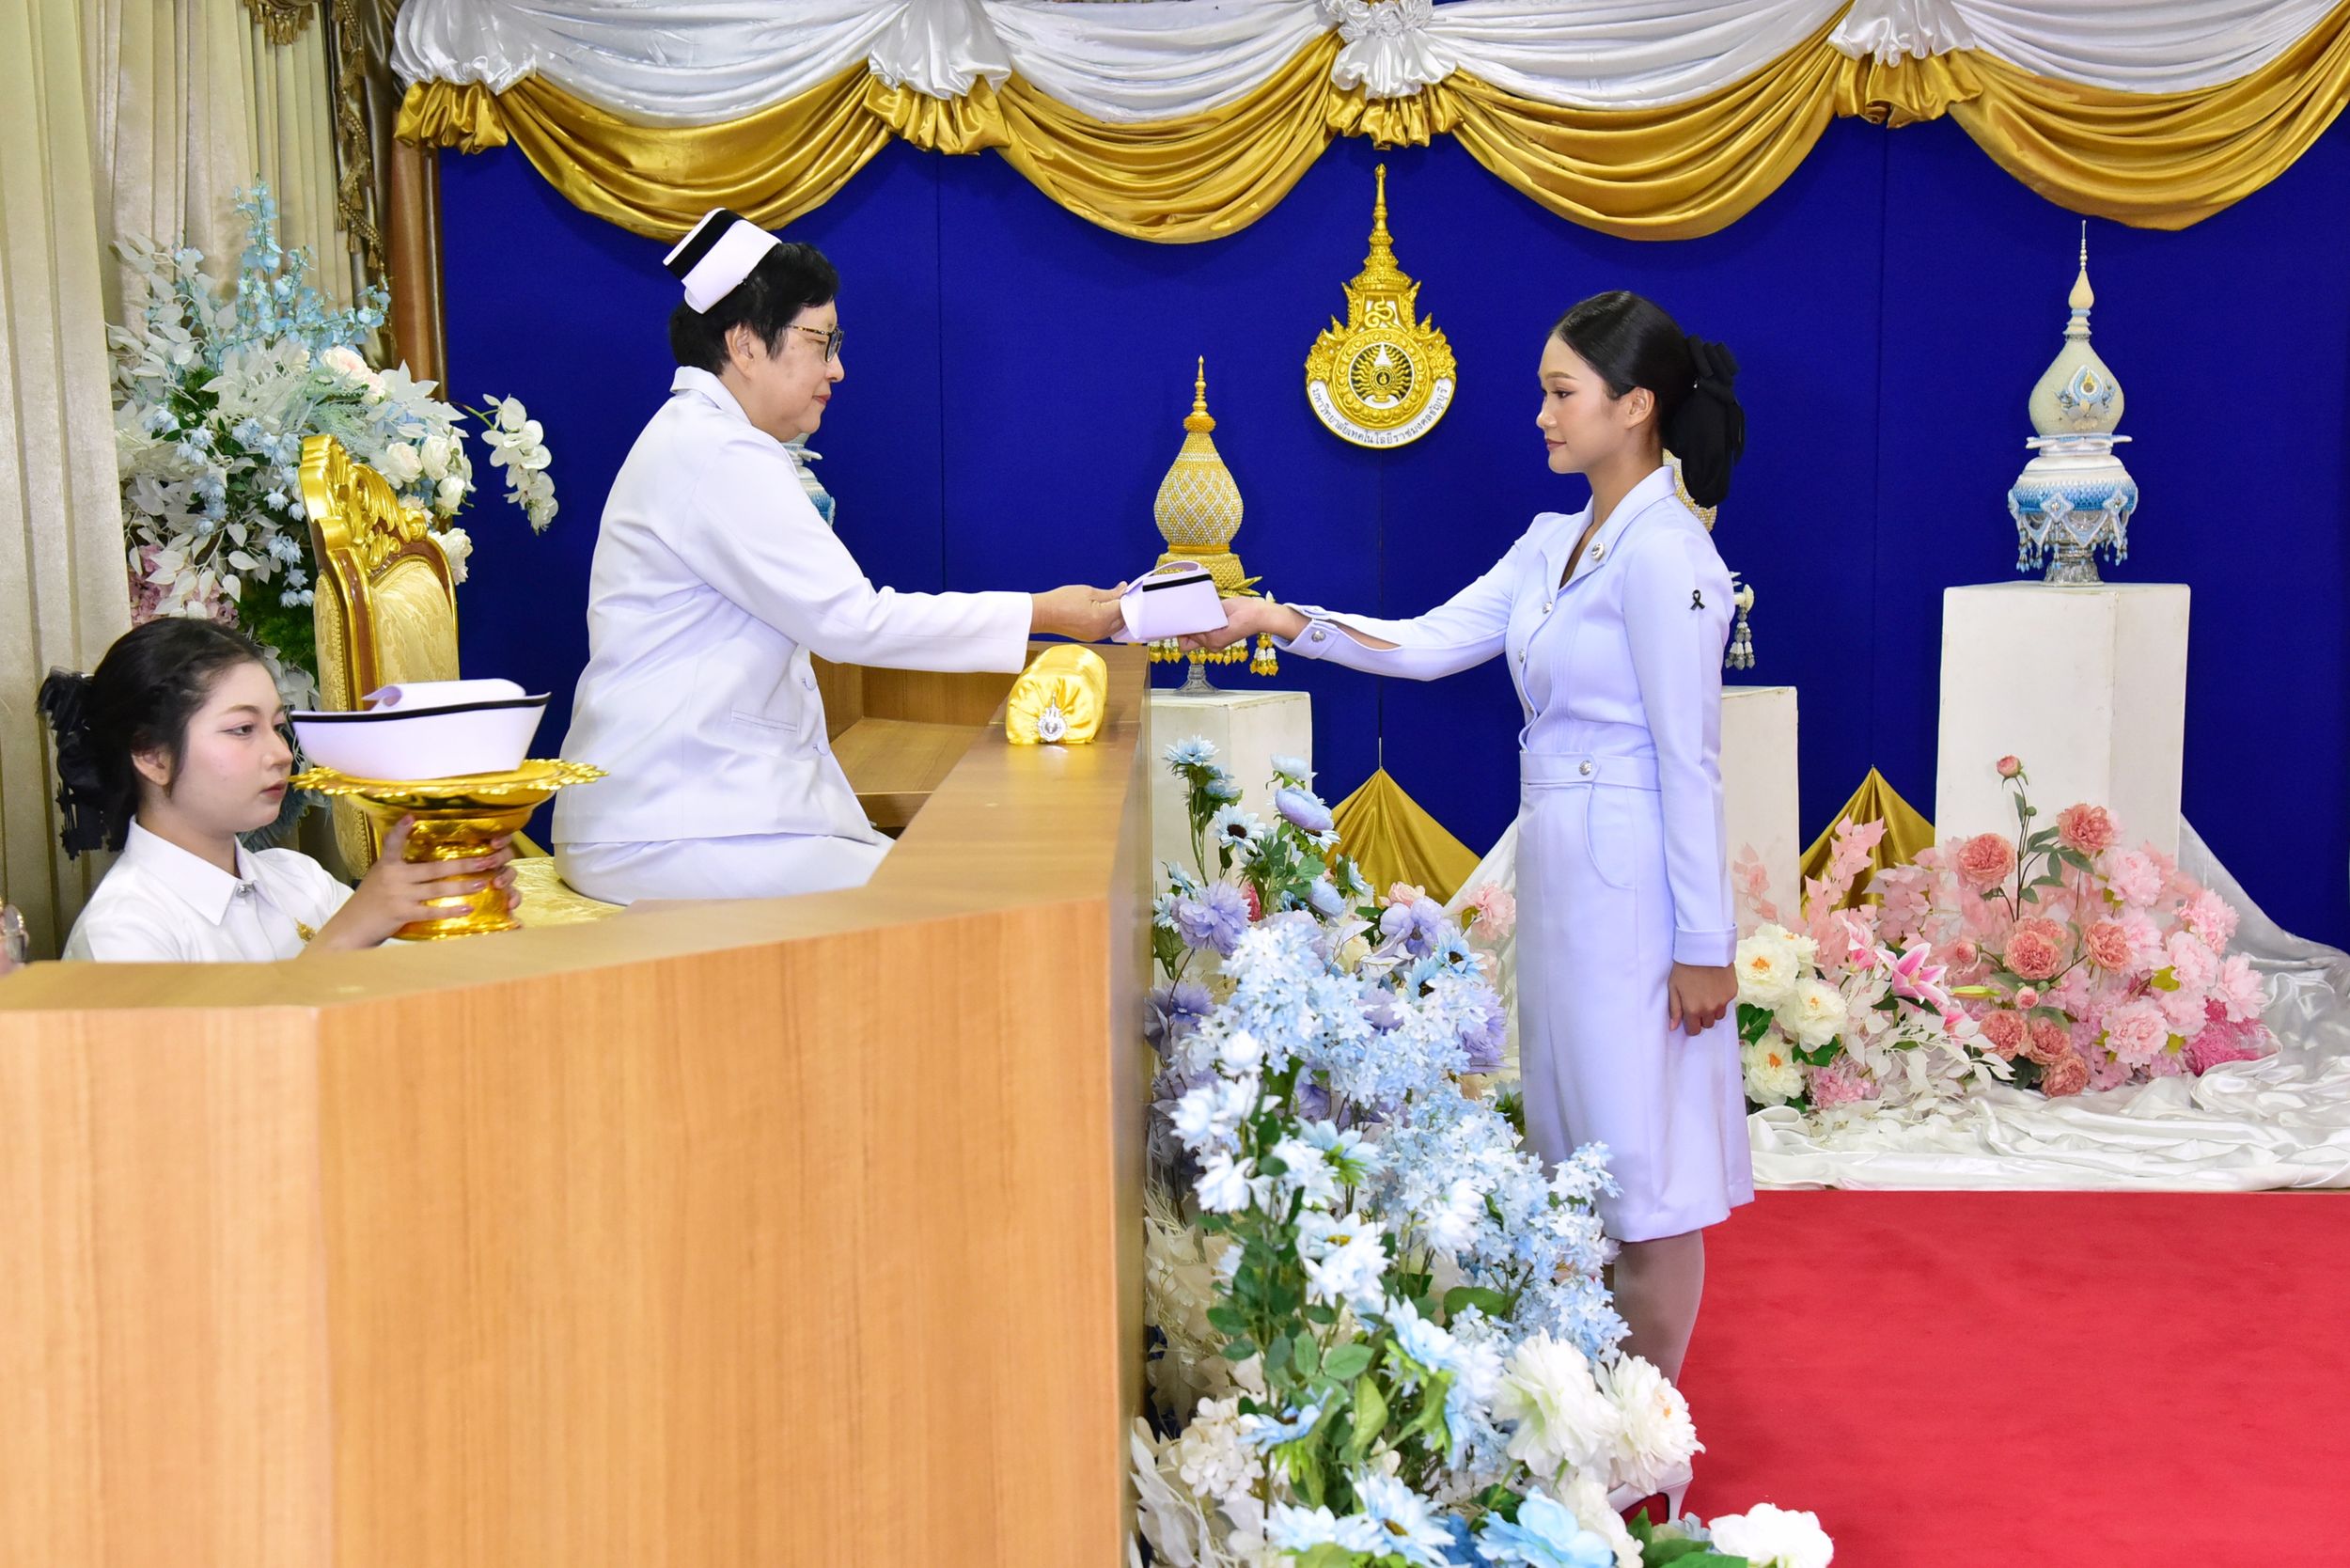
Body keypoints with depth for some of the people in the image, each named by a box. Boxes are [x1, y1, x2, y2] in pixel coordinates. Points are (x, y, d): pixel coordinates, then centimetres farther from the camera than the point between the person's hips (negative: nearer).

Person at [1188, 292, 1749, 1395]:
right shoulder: (1554, 543, 12)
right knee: (1581, 1143, 15)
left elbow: (1690, 762, -17)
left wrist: (1703, 944, -17)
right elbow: (1429, 644, 11)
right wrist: (1282, 623, 0)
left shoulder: (1663, 555, -16)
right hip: (1559, 865, 9)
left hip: (1633, 879, -9)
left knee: (1643, 1150, 1)